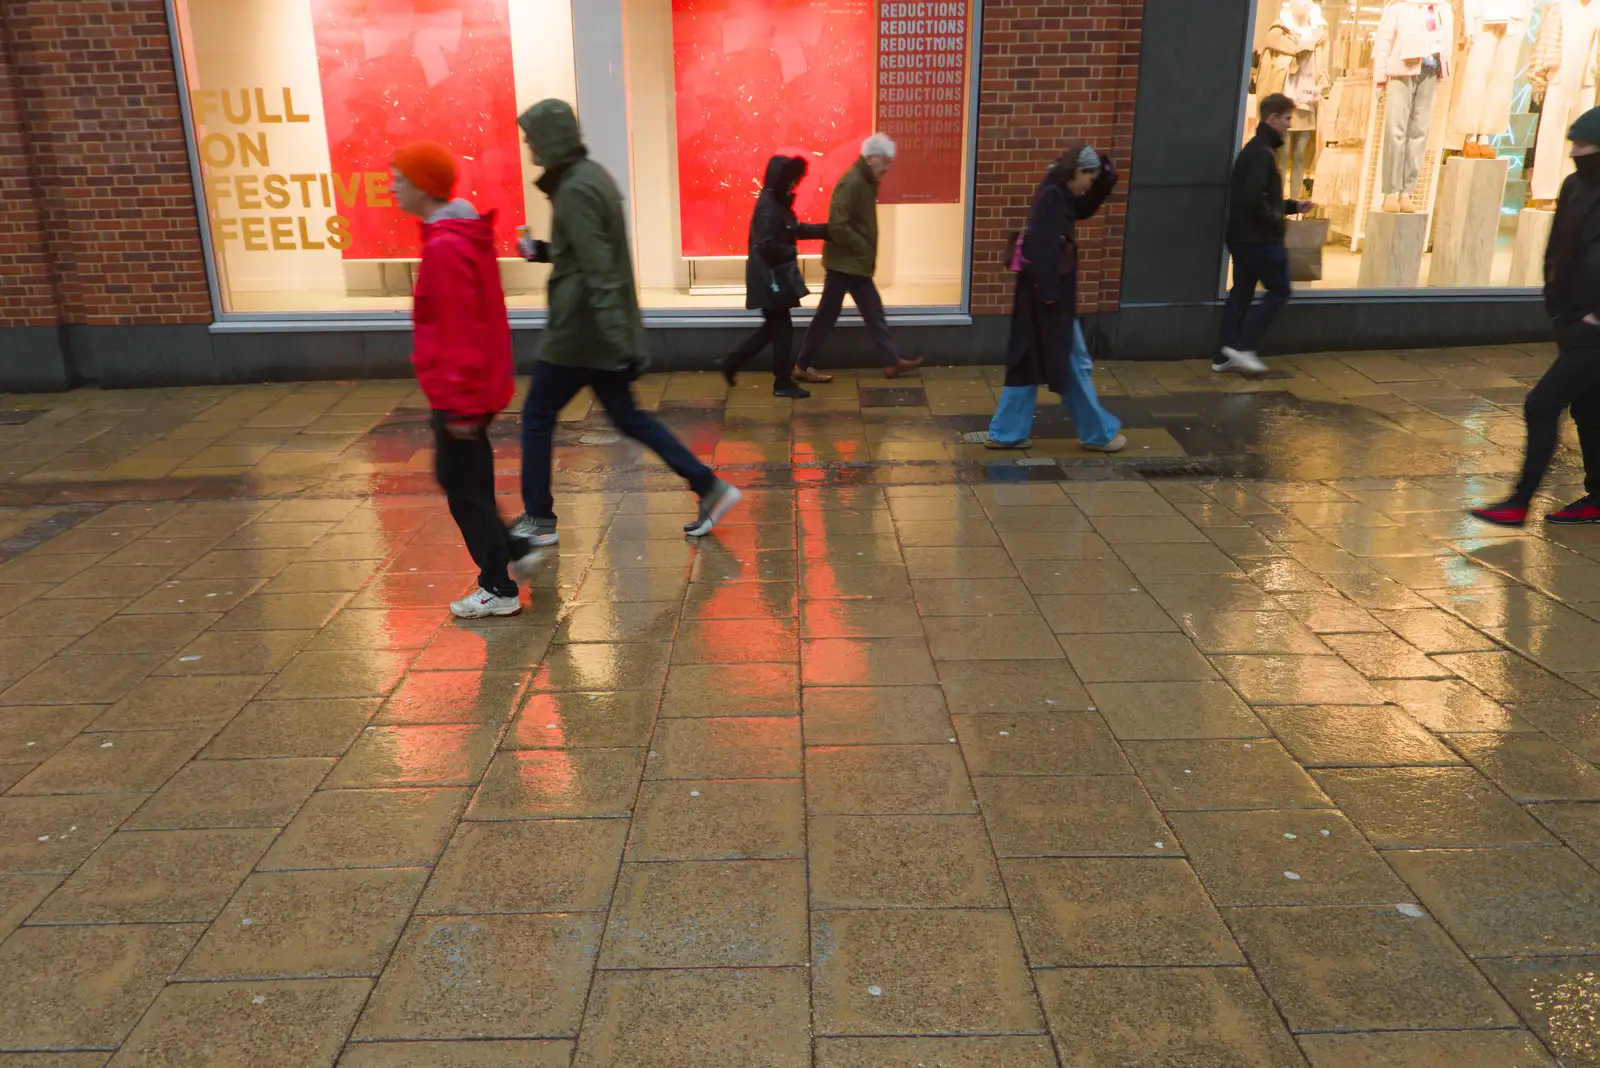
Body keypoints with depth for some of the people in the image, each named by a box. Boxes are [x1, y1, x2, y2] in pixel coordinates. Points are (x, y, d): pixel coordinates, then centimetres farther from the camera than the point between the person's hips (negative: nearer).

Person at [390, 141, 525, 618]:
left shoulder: (445, 247, -21)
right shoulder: (463, 233, 10)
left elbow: (458, 332, -23)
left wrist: (459, 403, -19)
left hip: (461, 393, -10)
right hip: (476, 386, 10)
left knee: (465, 490, 2)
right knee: (460, 480, 21)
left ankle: (499, 589, 12)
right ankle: (508, 549, 28)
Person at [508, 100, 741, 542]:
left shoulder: (575, 191, -19)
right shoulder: (589, 175, 11)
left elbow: (599, 271, -25)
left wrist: (620, 341, -28)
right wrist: (541, 251, 16)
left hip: (579, 328, -9)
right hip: (598, 329, 9)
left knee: (537, 418, 6)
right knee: (626, 415, 14)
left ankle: (539, 520, 16)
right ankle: (710, 488, 12)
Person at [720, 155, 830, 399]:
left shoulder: (778, 202, 10)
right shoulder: (768, 207, -20)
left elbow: (796, 230, 20)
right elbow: (766, 246, -26)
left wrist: (827, 229, 13)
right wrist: (792, 252, -13)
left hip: (775, 277, 10)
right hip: (769, 278, -10)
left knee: (773, 327, 18)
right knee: (782, 329, 0)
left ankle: (731, 362, 24)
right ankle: (783, 383, 11)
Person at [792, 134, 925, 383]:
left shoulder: (866, 181, 11)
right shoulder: (851, 183, -20)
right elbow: (837, 226, -27)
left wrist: (867, 254, 11)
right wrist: (863, 248, -17)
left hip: (855, 262, 10)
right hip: (844, 262, -10)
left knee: (874, 312, 12)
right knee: (827, 315, -1)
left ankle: (892, 362, 19)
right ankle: (804, 366, 9)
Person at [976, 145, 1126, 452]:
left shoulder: (1058, 196, 12)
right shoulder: (1052, 197, -17)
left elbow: (1084, 208, 29)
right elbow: (1041, 246, -24)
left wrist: (1104, 184, 11)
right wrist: (1048, 290, -24)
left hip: (1048, 292, 10)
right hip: (1048, 295, -10)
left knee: (1029, 363, 12)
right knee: (1074, 363, 3)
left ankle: (1005, 433, 15)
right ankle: (1098, 433, 16)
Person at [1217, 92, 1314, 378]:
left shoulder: (1254, 150, 17)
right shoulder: (1262, 153, -16)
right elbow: (1254, 199, -26)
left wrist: (1294, 206, 21)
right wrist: (1275, 220, -12)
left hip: (1242, 236, 10)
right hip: (1259, 238, -10)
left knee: (1241, 293, 10)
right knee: (1280, 291, -1)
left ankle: (1225, 357, 11)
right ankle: (1242, 346, -6)